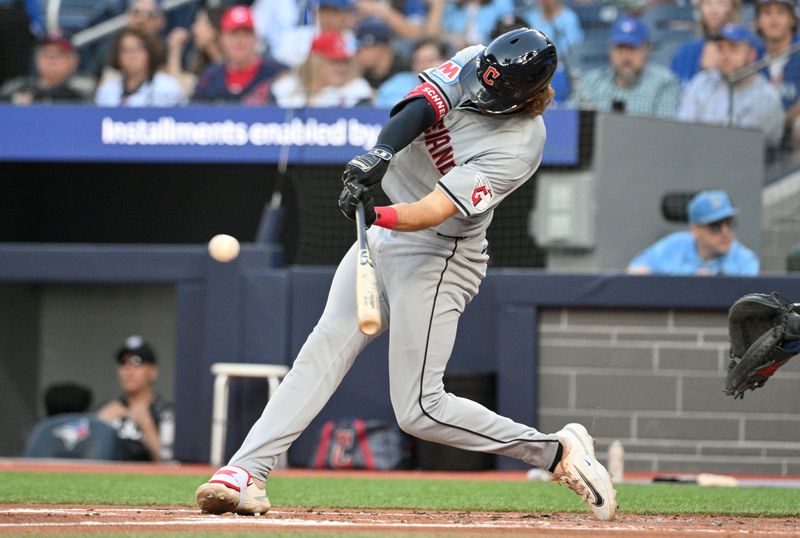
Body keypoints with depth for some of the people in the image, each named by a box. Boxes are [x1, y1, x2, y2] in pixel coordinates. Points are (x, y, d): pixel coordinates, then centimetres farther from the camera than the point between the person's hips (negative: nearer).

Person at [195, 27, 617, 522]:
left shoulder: (519, 146, -22)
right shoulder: (472, 63, -6)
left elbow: (434, 211, -29)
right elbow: (418, 109, -21)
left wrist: (377, 216, -46)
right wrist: (380, 154, -40)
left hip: (440, 257, -7)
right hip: (386, 232, 7)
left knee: (419, 410, -11)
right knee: (324, 351, -5)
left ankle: (557, 452, 1)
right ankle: (248, 472, -12)